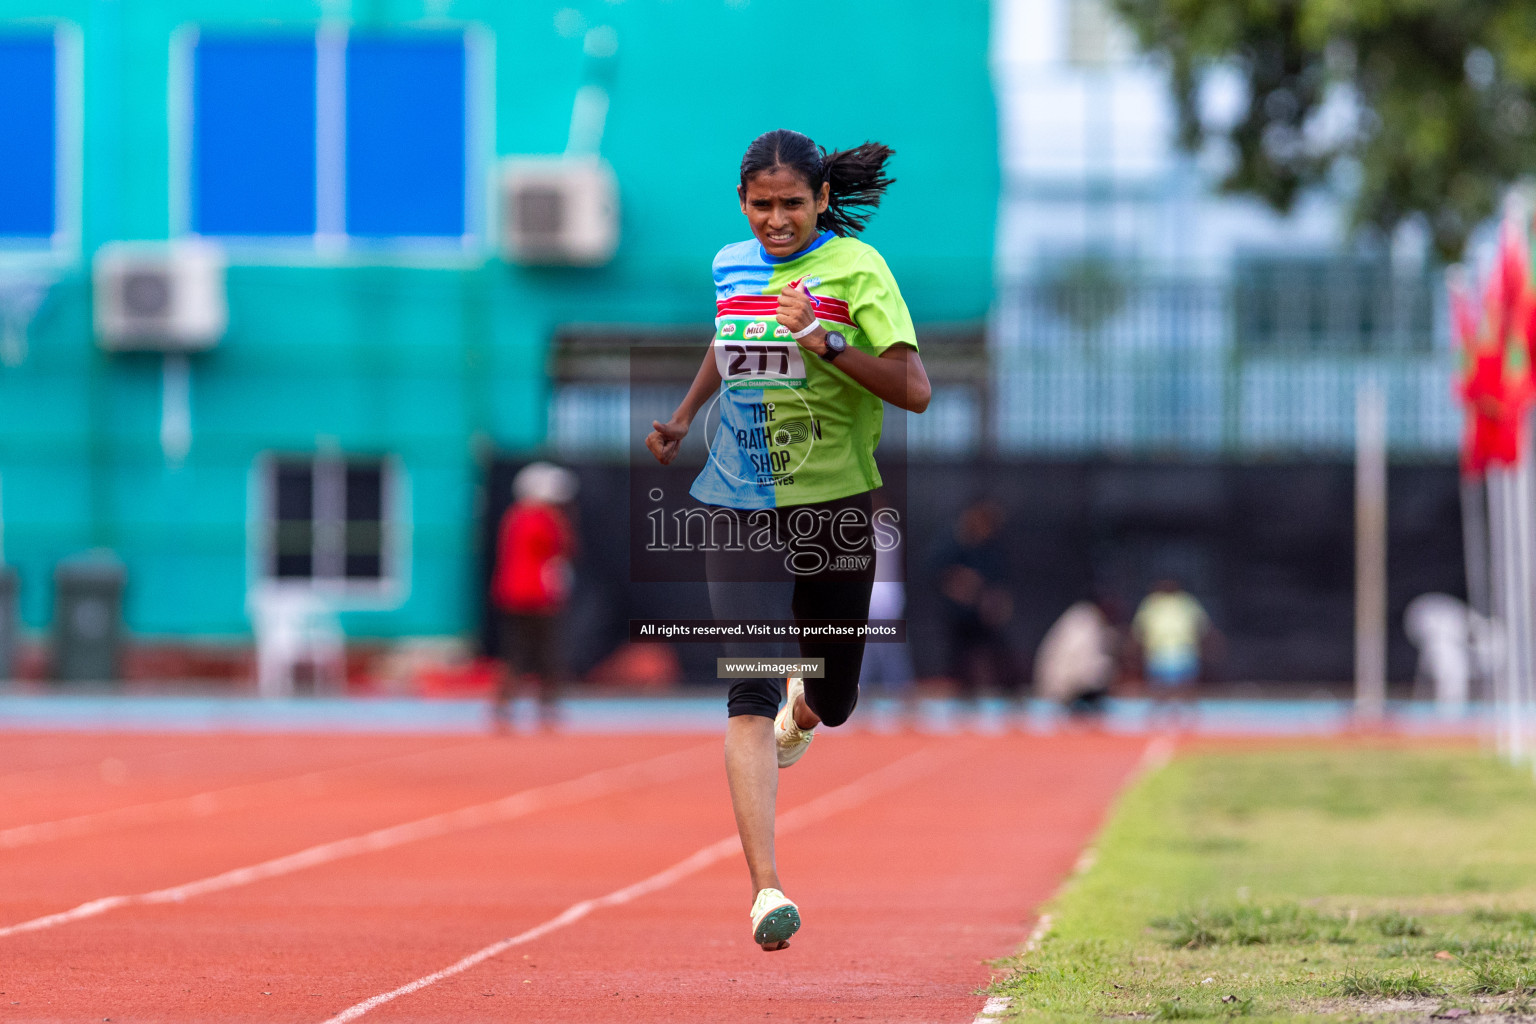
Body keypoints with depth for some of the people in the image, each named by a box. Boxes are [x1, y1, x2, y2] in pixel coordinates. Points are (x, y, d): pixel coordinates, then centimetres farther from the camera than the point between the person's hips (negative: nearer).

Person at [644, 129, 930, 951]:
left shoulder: (855, 268, -8)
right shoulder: (729, 266, 6)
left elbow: (915, 391, -16)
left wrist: (824, 342, -25)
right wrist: (683, 417, 17)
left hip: (835, 508, -1)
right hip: (741, 508, 1)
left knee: (831, 705, 14)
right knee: (749, 696, -15)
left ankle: (804, 701, 54)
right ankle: (765, 890, -19)